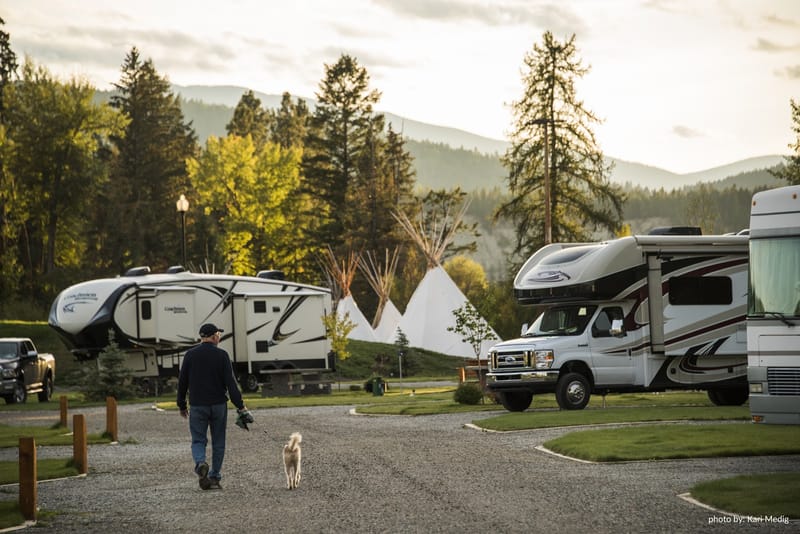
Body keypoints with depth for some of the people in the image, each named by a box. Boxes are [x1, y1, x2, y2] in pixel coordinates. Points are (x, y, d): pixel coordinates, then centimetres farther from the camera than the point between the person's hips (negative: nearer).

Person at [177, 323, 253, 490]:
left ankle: (200, 464, -24)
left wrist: (182, 405, 16)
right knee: (218, 443, 10)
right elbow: (230, 382, -10)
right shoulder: (221, 355, -5)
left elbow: (182, 382, 4)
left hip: (197, 406, 1)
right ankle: (215, 478, 12)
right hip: (219, 405, -1)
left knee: (198, 440, 5)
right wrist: (241, 407, -9)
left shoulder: (190, 355, 0)